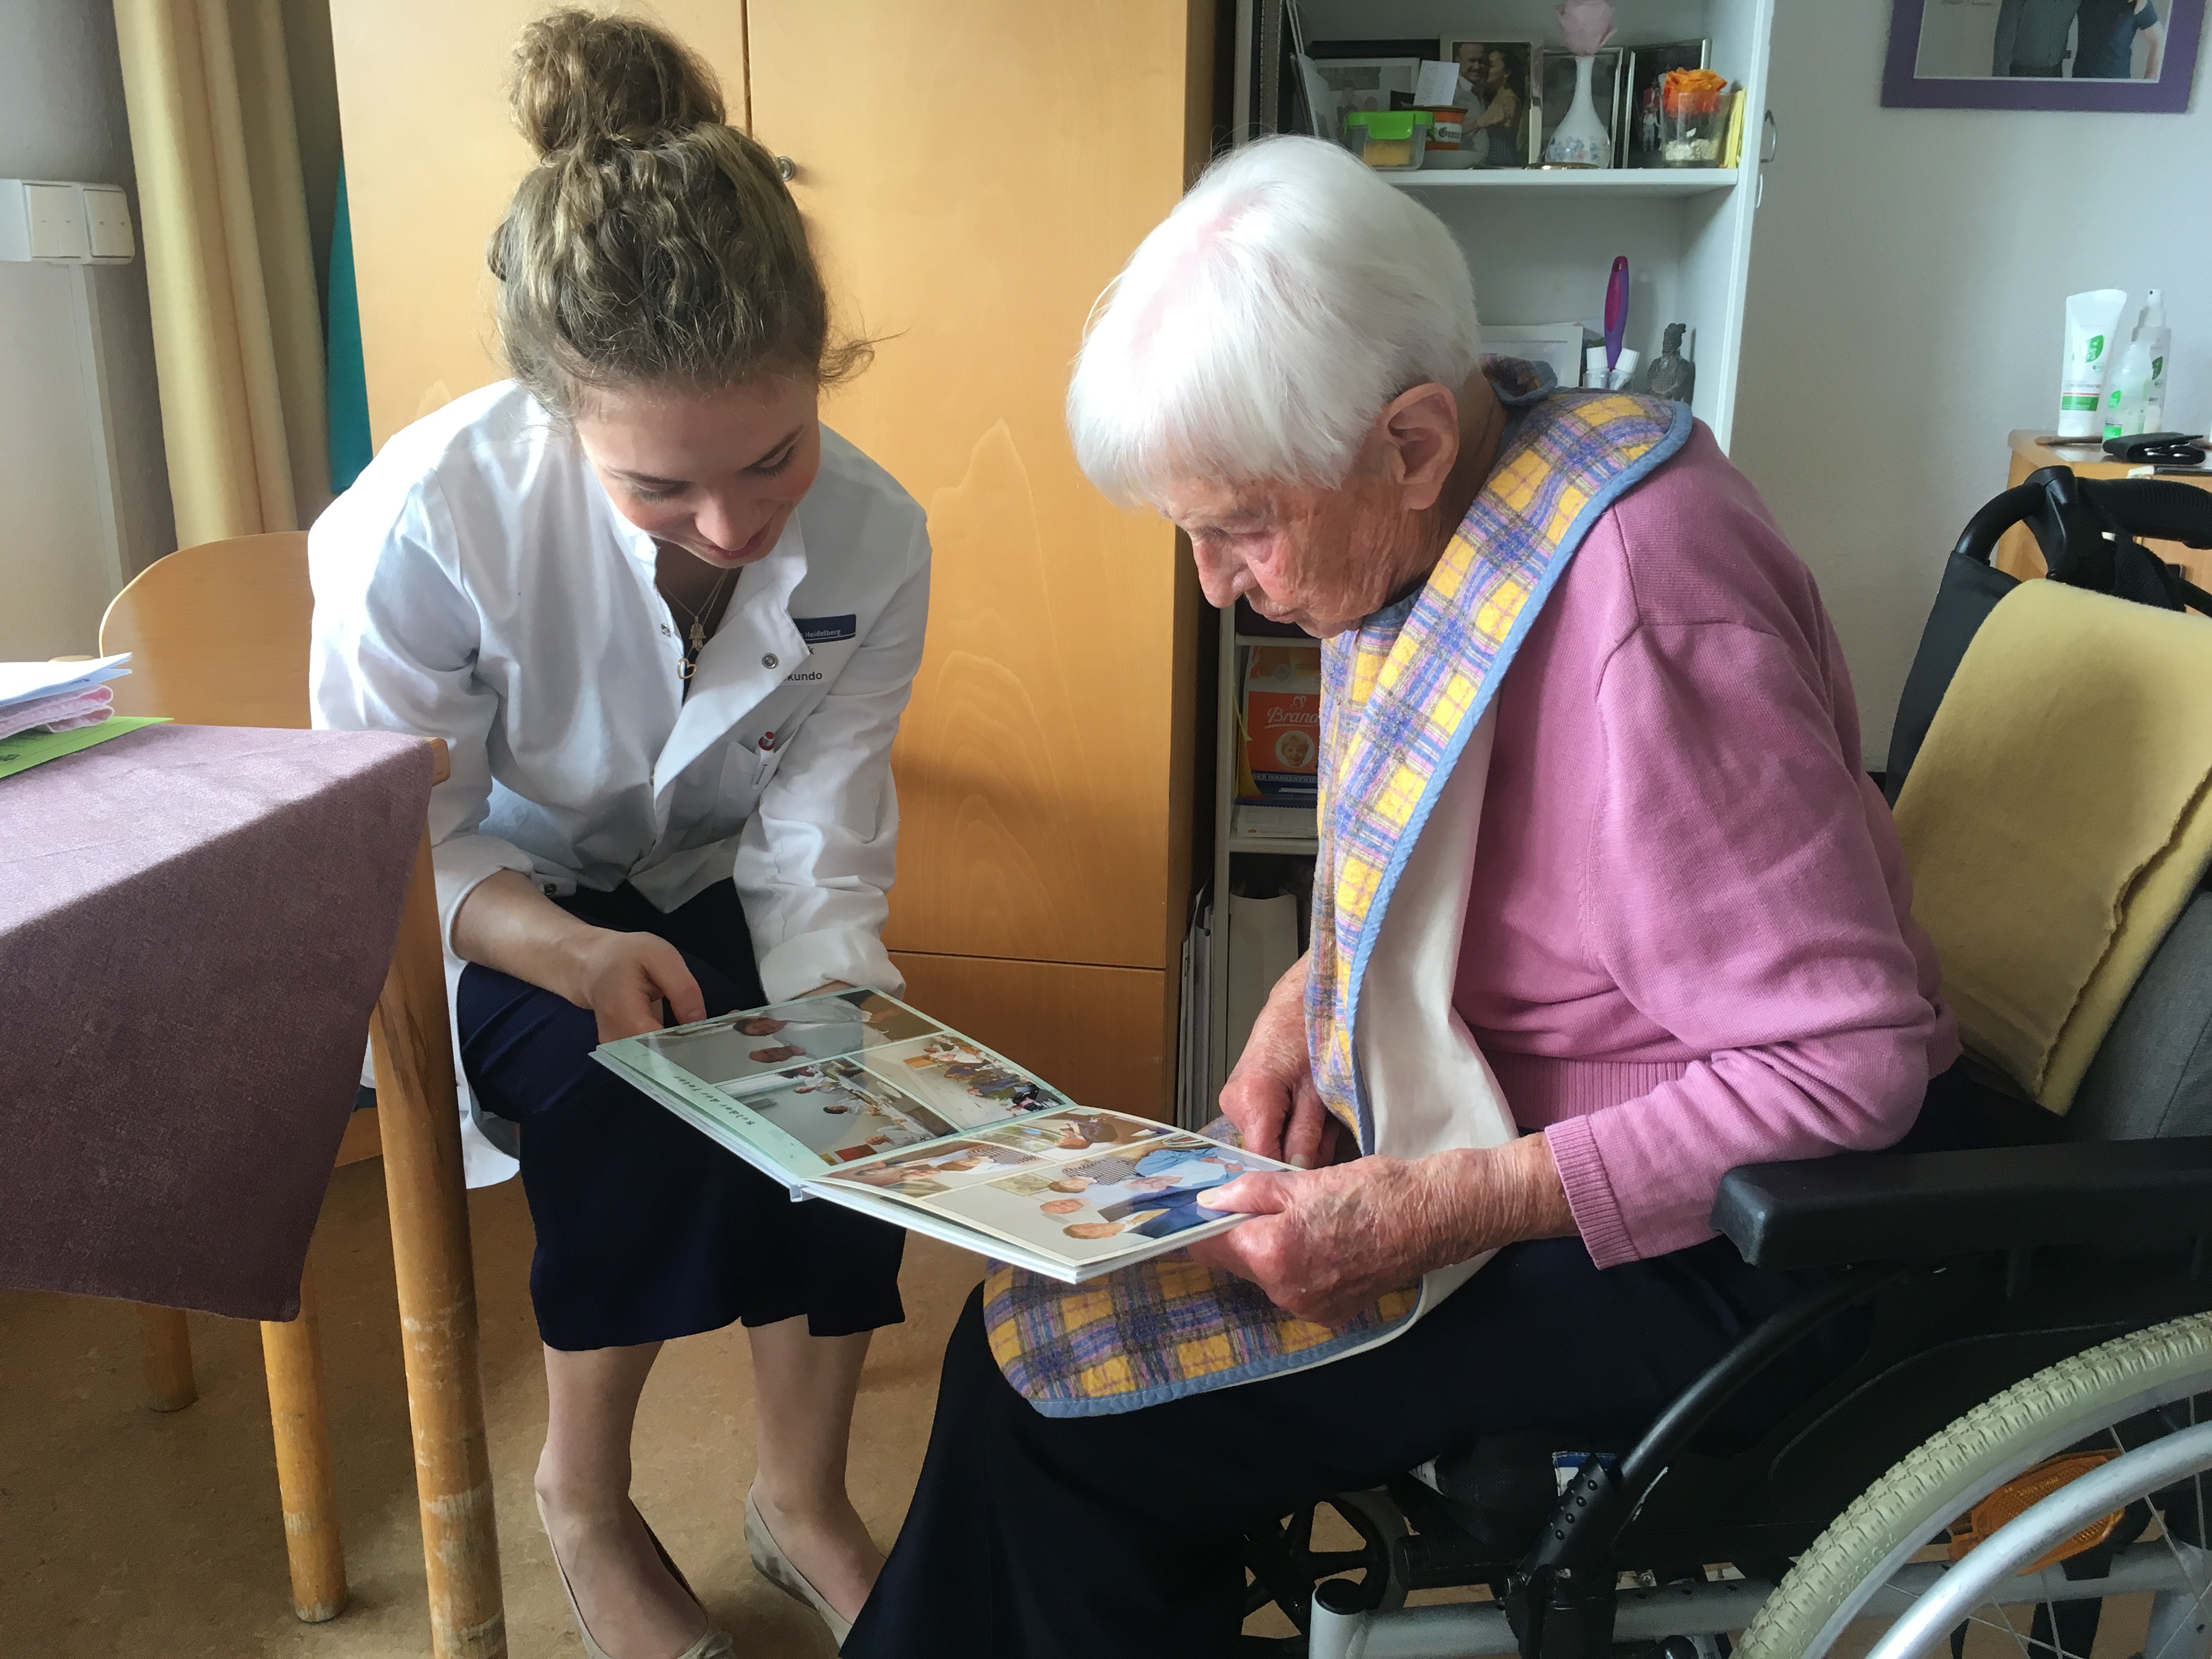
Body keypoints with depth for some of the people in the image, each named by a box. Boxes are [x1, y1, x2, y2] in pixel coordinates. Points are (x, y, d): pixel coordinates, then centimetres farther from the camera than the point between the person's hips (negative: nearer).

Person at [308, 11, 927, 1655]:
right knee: (639, 1096, -30)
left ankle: (804, 1496, 2)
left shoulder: (874, 540, -20)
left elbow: (816, 867, -15)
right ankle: (583, 1500, -1)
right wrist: (570, 951, -37)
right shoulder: (430, 519, -29)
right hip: (477, 912, -2)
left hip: (711, 897, 3)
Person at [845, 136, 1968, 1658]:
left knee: (1062, 1390, -13)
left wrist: (1445, 1206, -27)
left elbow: (1846, 1070, -26)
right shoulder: (1447, 515, -1)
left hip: (1699, 1237, -8)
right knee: (1037, 1310, 3)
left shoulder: (1640, 615, -29)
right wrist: (1319, 991, -2)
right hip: (1508, 1128, 9)